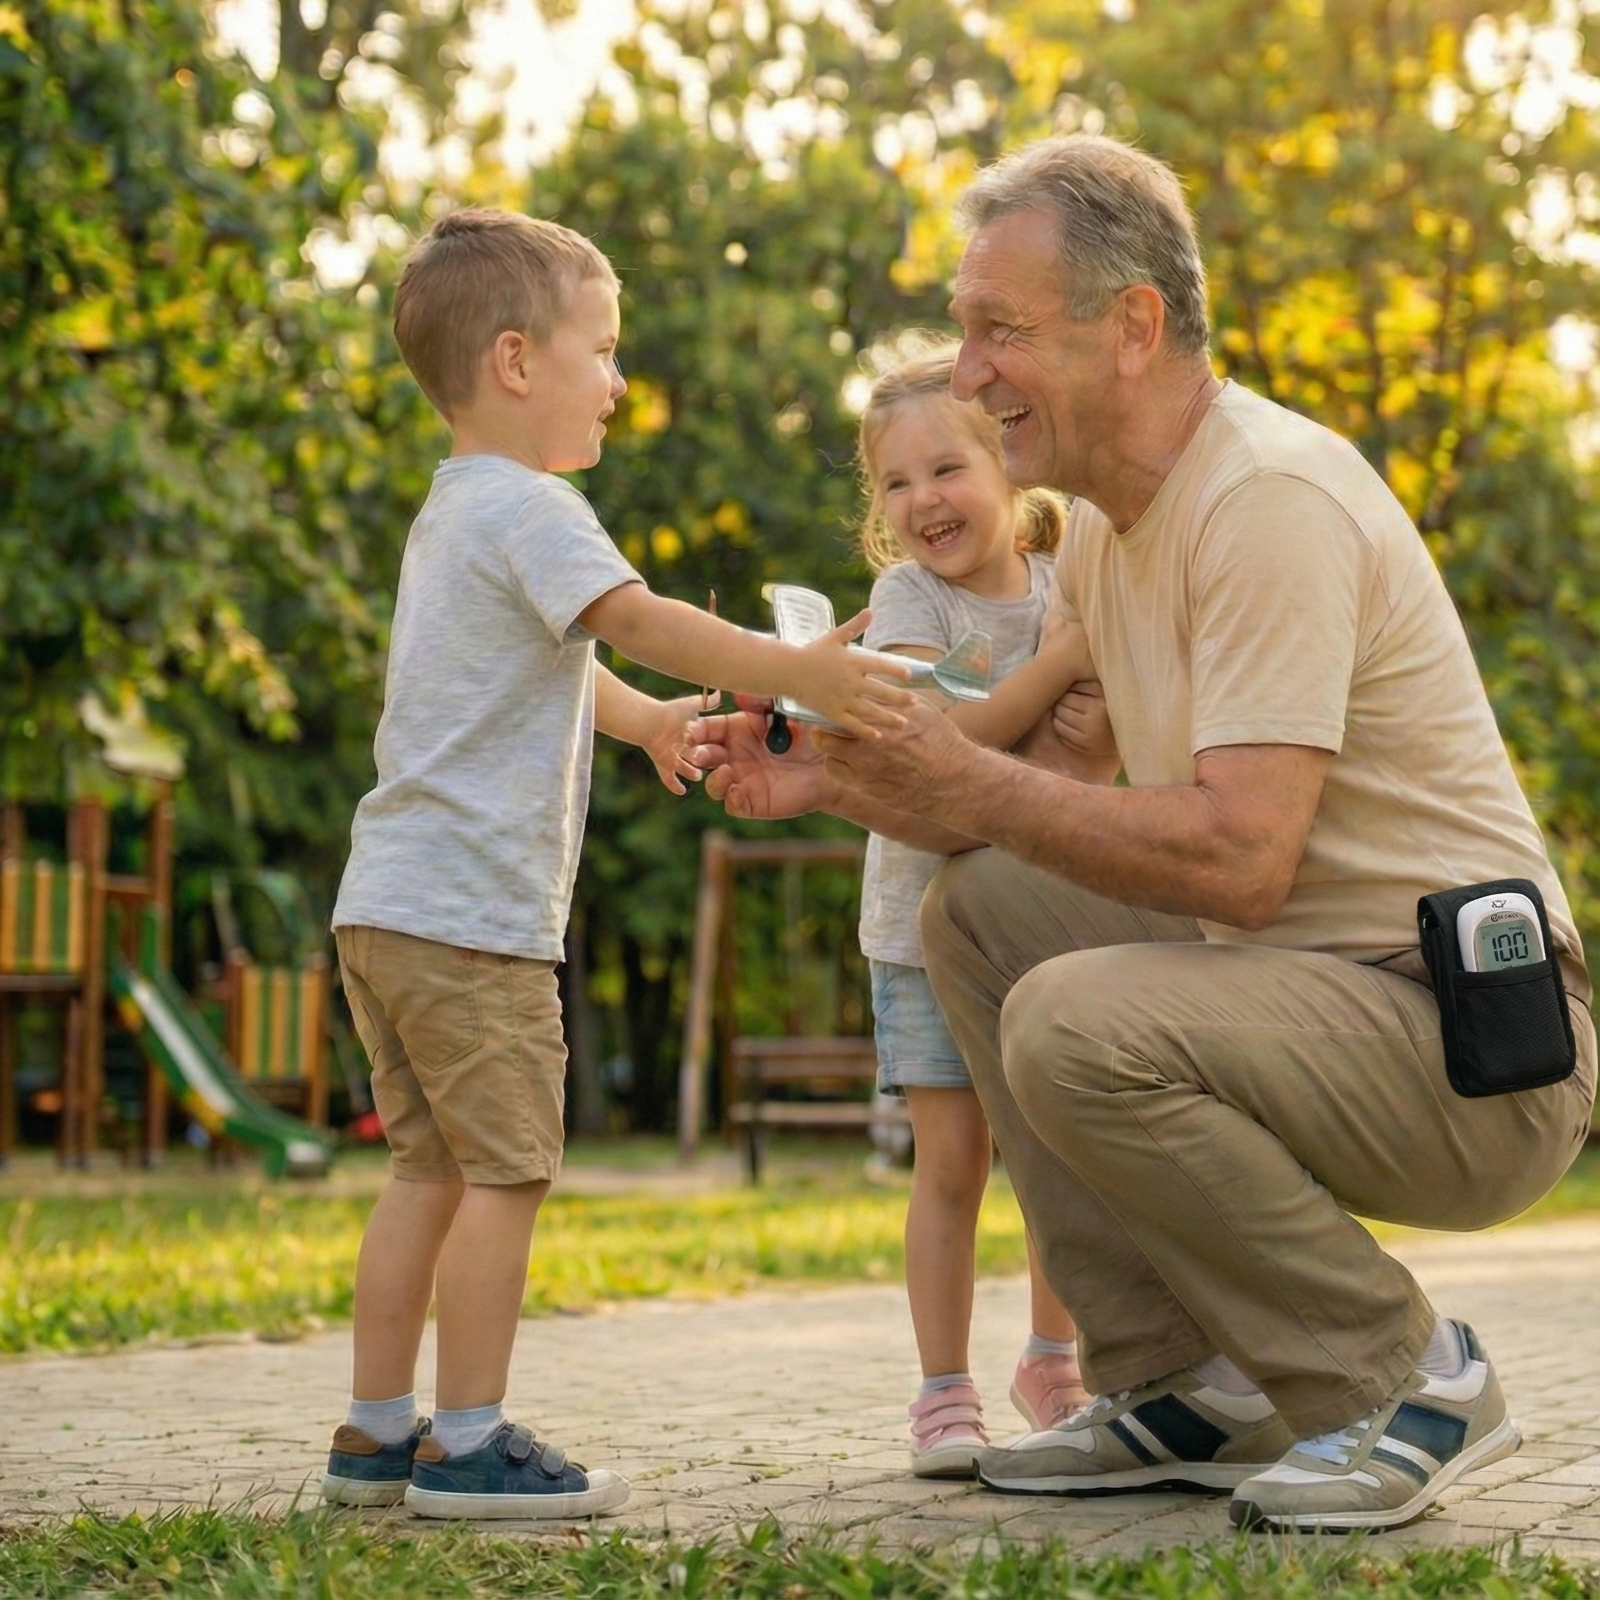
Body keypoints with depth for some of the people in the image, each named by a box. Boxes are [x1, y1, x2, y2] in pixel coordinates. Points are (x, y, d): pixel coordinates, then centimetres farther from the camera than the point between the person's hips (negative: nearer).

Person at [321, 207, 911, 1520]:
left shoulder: (452, 513, 21)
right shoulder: (527, 509, -11)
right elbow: (637, 620, -27)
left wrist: (646, 718, 45)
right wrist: (800, 671, -32)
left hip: (391, 909, 10)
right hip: (471, 912, -10)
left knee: (432, 1168, 14)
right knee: (507, 1169, -5)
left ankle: (378, 1434, 18)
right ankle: (469, 1444, -2)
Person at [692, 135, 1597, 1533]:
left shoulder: (1273, 500, -19)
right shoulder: (1111, 517, 11)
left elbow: (1239, 858, -28)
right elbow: (1025, 807, 16)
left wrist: (967, 783, -20)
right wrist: (834, 784, 1)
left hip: (1477, 1045, -10)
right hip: (1315, 983, 10)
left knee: (1076, 1026, -28)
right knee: (975, 910, 7)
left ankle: (1407, 1378, -8)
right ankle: (1186, 1389, 8)